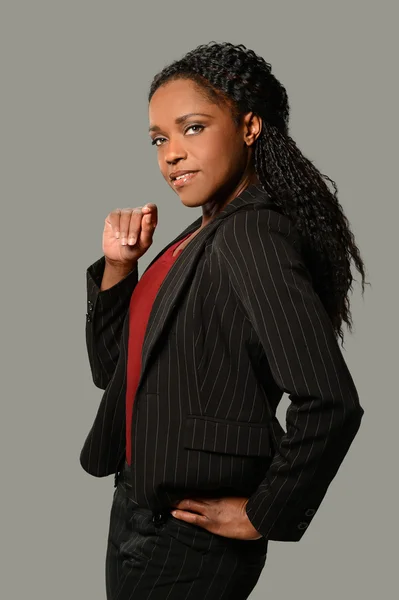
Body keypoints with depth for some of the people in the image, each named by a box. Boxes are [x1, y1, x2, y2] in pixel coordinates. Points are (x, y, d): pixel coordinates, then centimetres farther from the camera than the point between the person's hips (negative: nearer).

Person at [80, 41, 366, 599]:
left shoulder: (252, 235, -21)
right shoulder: (201, 235, 5)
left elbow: (330, 404, -30)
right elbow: (112, 370, 10)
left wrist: (261, 517, -17)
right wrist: (117, 266, -4)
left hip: (188, 543, -8)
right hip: (140, 513, 8)